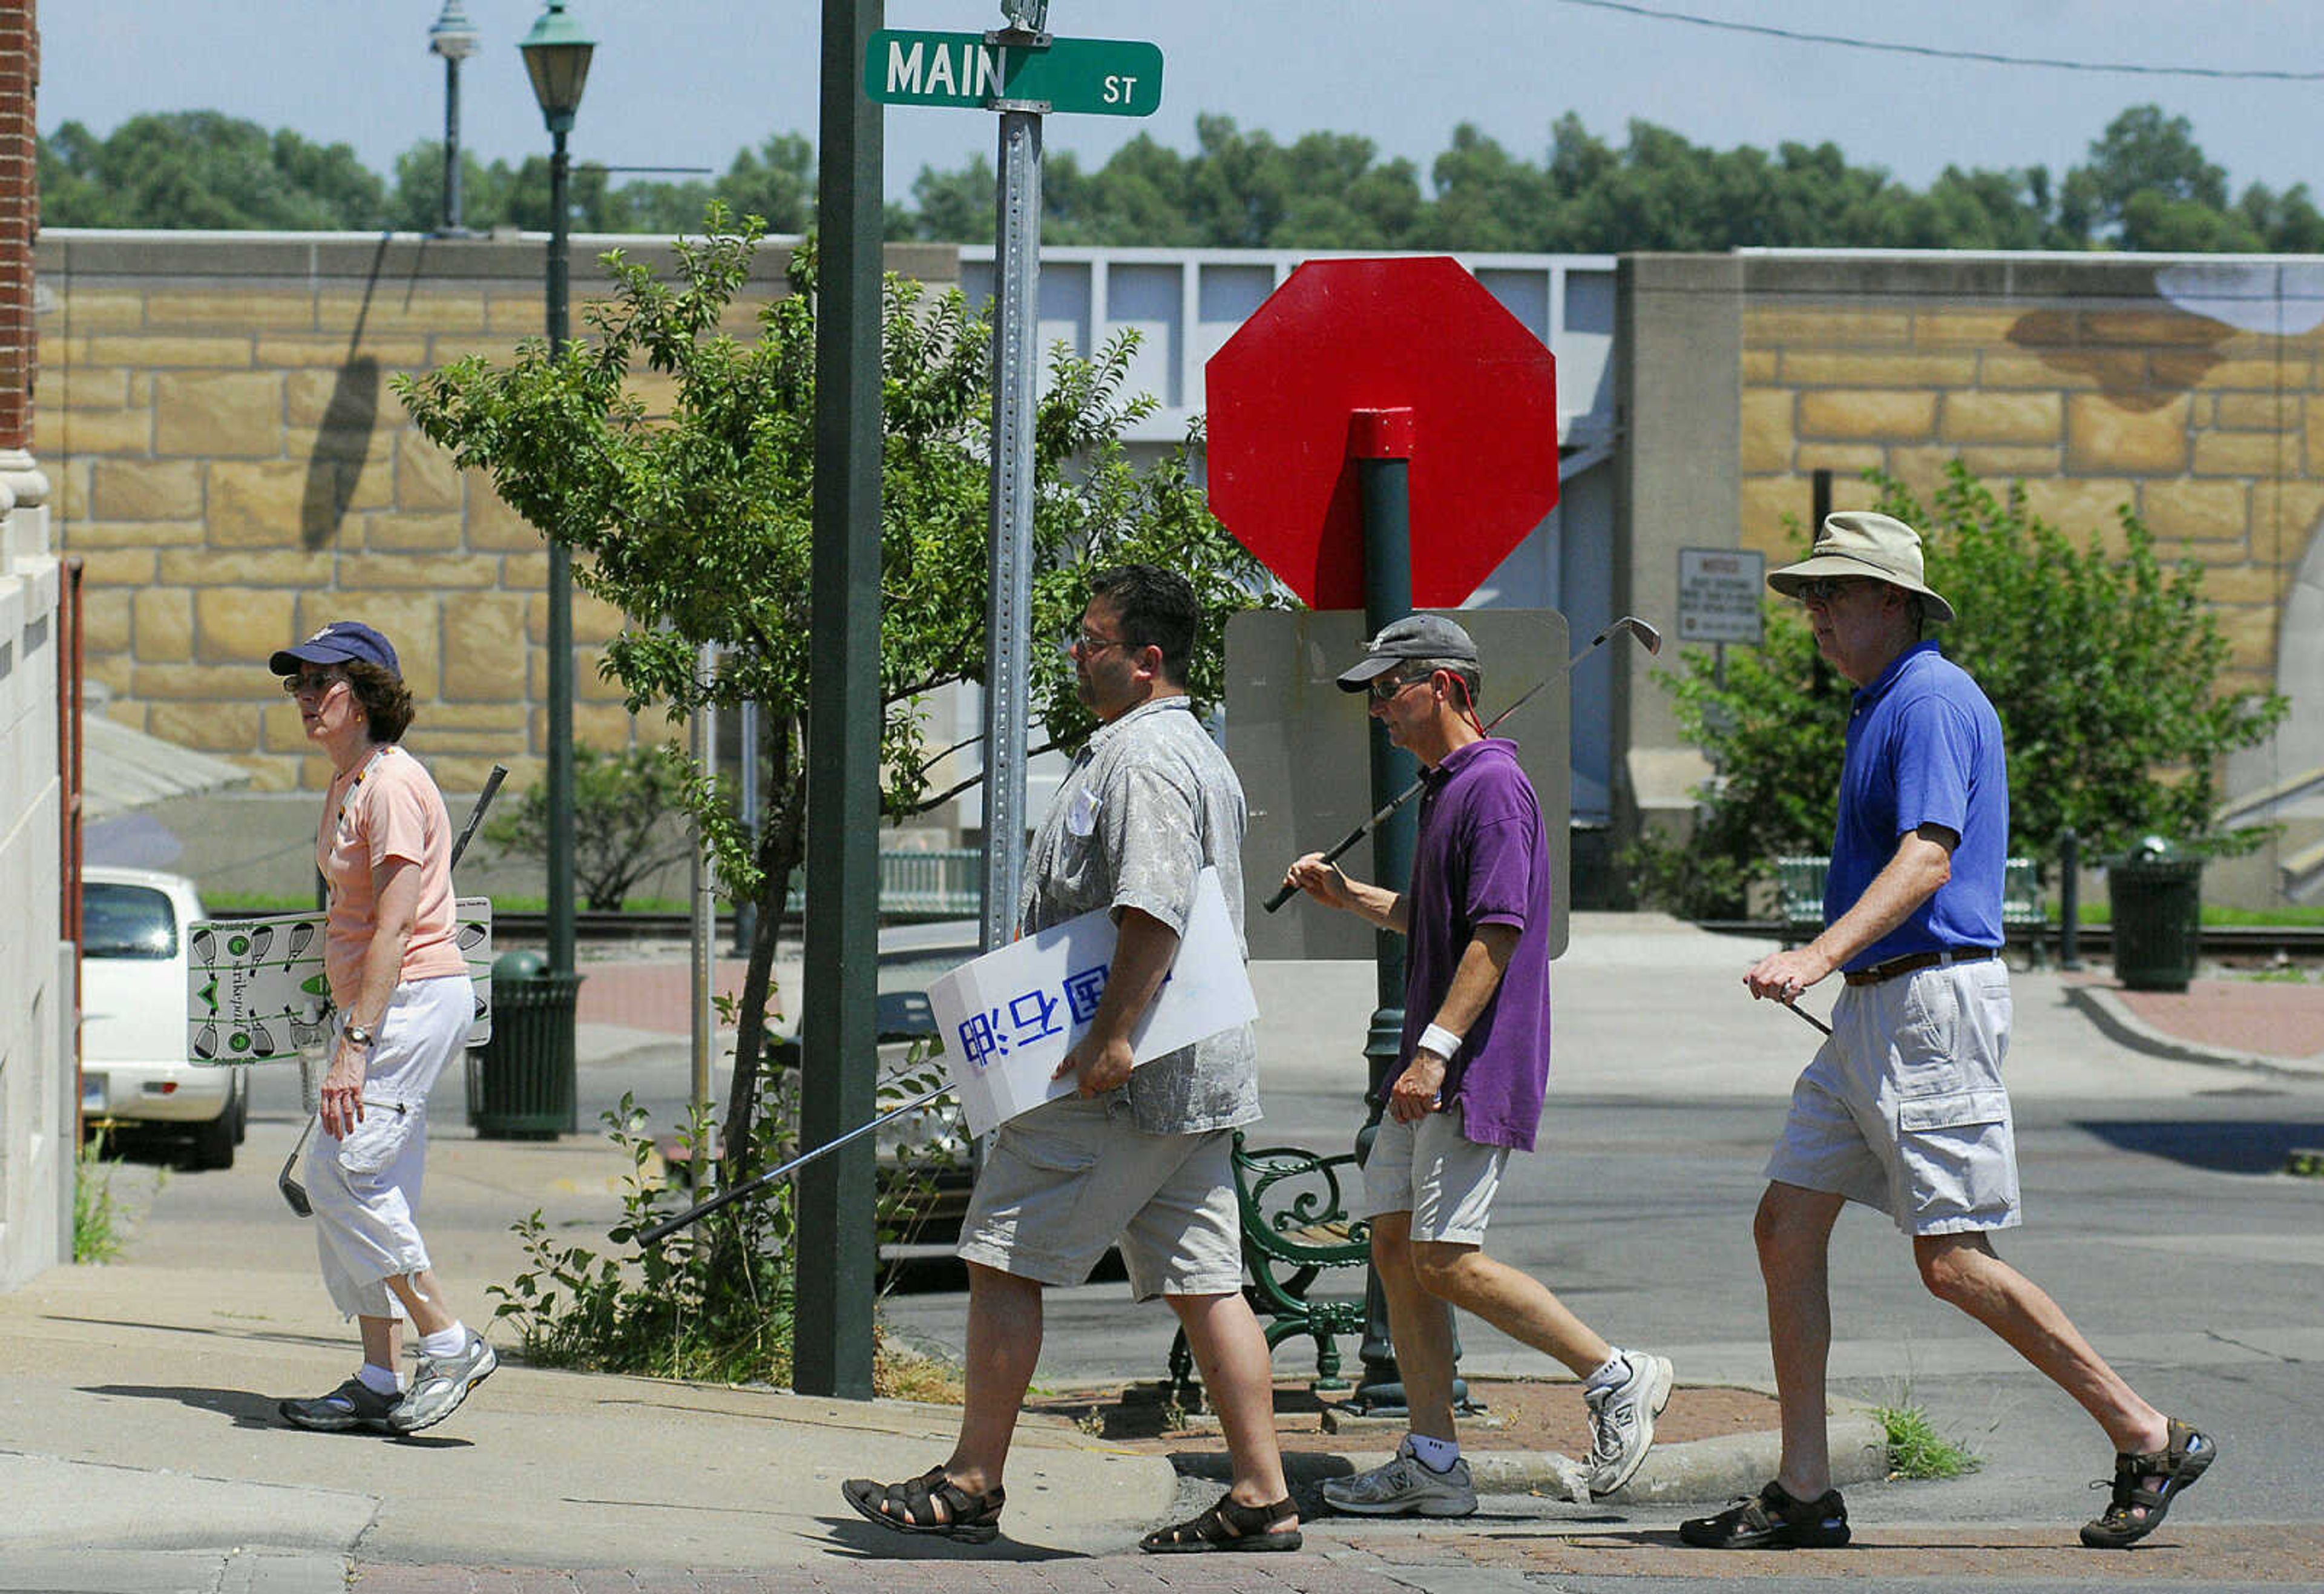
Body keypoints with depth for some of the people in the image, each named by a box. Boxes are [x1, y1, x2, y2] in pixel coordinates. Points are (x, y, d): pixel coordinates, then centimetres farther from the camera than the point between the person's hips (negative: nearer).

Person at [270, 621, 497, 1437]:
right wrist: (348, 1031, 21)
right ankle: (380, 1384, 10)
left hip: (414, 997, -10)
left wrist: (354, 1046, -26)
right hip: (369, 1000, 10)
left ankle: (450, 1344, -10)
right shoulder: (346, 785, 16)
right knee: (351, 1181, 8)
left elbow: (393, 930, -22)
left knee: (344, 1171, -15)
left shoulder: (392, 786, -15)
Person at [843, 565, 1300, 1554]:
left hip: (1118, 1077, -10)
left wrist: (1112, 1035, -28)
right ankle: (1261, 1499, 3)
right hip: (1196, 1074, 10)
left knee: (1005, 1257, -4)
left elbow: (1153, 908, -25)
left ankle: (972, 1483, 0)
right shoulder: (1200, 755, 21)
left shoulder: (1142, 756, -14)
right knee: (1203, 1281, 7)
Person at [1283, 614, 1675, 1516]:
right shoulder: (1443, 789, 18)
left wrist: (1436, 1050, -26)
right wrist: (1348, 897, 22)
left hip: (1479, 1068, -11)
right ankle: (1431, 1464, 8)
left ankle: (1617, 1378, -2)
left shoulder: (1494, 787, -14)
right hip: (1431, 1073, 11)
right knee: (1395, 1247, 6)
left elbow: (1497, 932, -22)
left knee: (1445, 1260, -14)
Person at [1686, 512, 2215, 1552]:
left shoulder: (1934, 702, -13)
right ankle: (1803, 1494, 6)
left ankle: (2148, 1440, -2)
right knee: (1786, 1226, 5)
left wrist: (1820, 956, -36)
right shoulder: (1881, 708, 19)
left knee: (1953, 1261, -10)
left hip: (1933, 1003, -10)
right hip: (1870, 1013, 10)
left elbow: (1927, 859, -25)